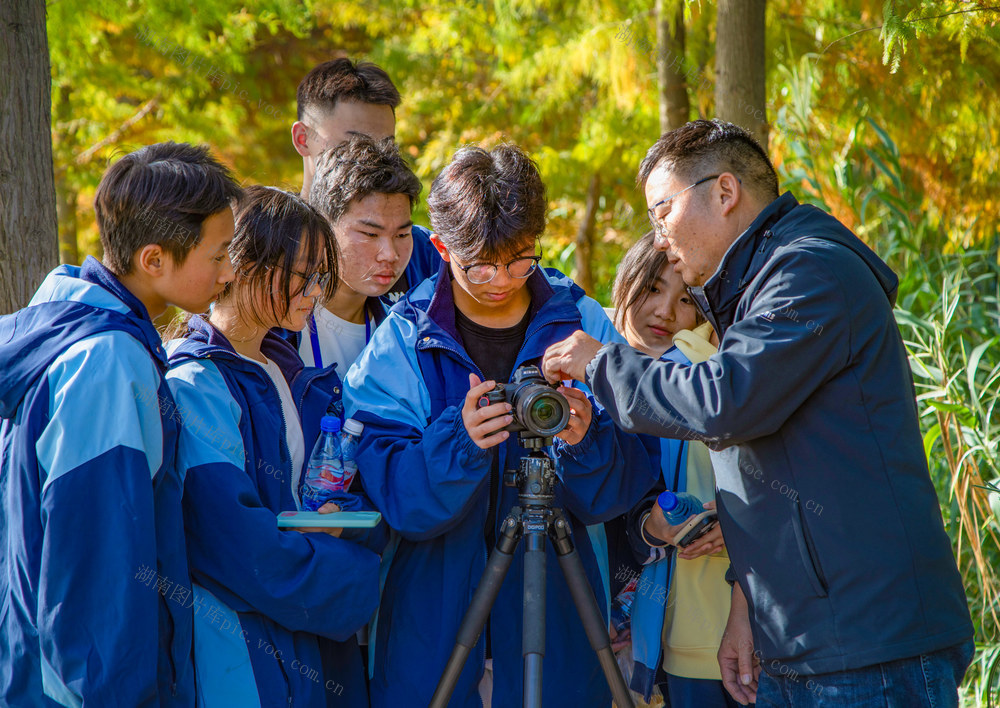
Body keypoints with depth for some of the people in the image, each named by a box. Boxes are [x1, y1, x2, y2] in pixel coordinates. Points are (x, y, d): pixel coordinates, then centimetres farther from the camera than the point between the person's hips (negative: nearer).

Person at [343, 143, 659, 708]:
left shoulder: (584, 327, -1)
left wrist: (585, 444, -24)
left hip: (555, 622, 1)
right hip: (433, 628, -1)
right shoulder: (400, 344, -4)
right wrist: (458, 440, -30)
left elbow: (619, 494, -4)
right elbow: (397, 498, -13)